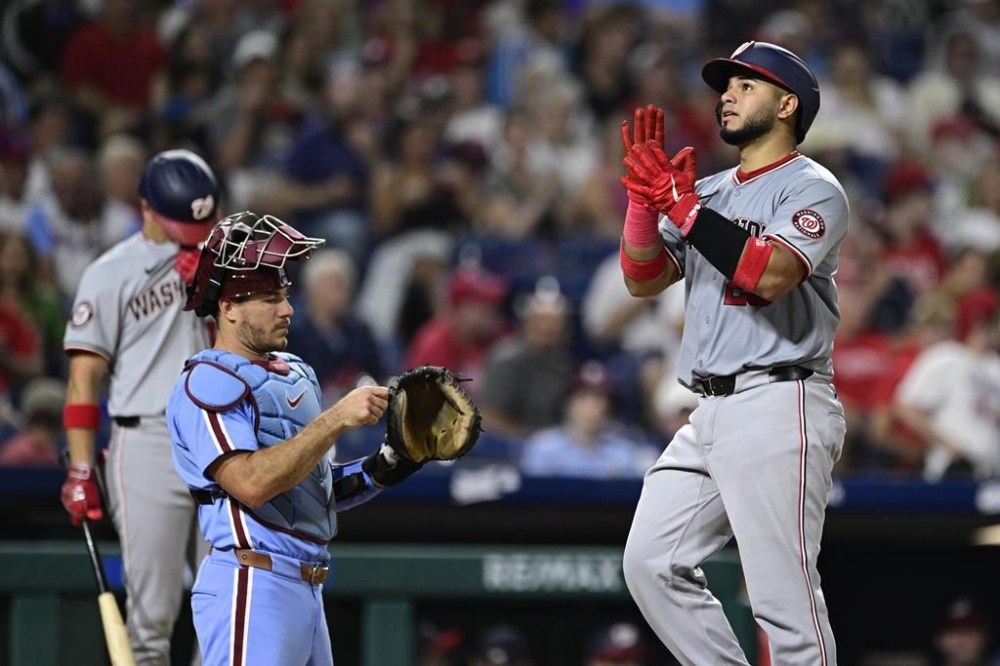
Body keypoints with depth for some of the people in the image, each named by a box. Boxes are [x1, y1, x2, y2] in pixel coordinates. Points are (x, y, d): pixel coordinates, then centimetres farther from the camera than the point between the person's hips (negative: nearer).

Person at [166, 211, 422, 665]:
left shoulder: (296, 374, 20)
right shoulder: (207, 384, -9)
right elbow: (252, 483, -24)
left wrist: (391, 462, 4)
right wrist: (336, 419, -23)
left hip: (306, 590, 9)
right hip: (250, 589, -9)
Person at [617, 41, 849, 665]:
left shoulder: (812, 189, -3)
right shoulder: (710, 192, 20)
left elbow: (769, 274, -19)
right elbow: (644, 280, 13)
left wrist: (681, 204, -15)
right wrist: (645, 193, 0)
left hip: (778, 407, -8)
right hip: (710, 413, 9)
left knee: (784, 597, -13)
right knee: (653, 563, 4)